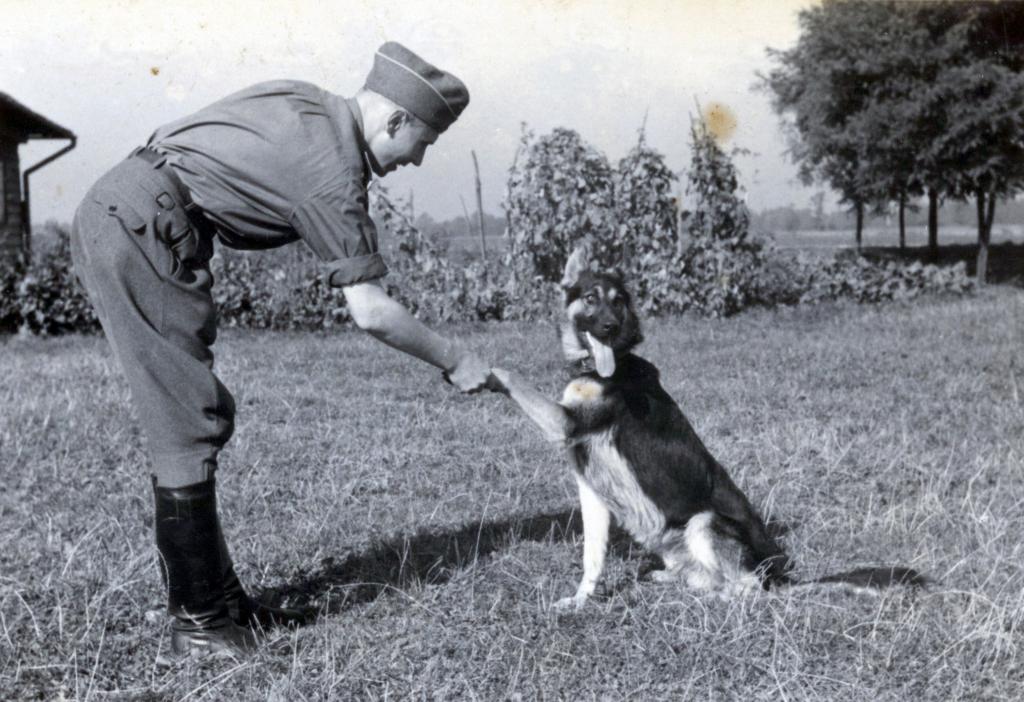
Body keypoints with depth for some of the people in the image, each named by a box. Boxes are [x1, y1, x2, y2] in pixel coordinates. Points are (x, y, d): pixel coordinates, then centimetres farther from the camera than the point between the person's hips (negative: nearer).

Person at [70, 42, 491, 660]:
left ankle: (219, 596, 16)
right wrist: (453, 360, 1)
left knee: (198, 417, 10)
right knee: (191, 424, -8)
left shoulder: (304, 102, 13)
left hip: (114, 211, 10)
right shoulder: (333, 168, -13)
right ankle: (200, 621, -1)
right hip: (137, 228, -10)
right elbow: (371, 312, -12)